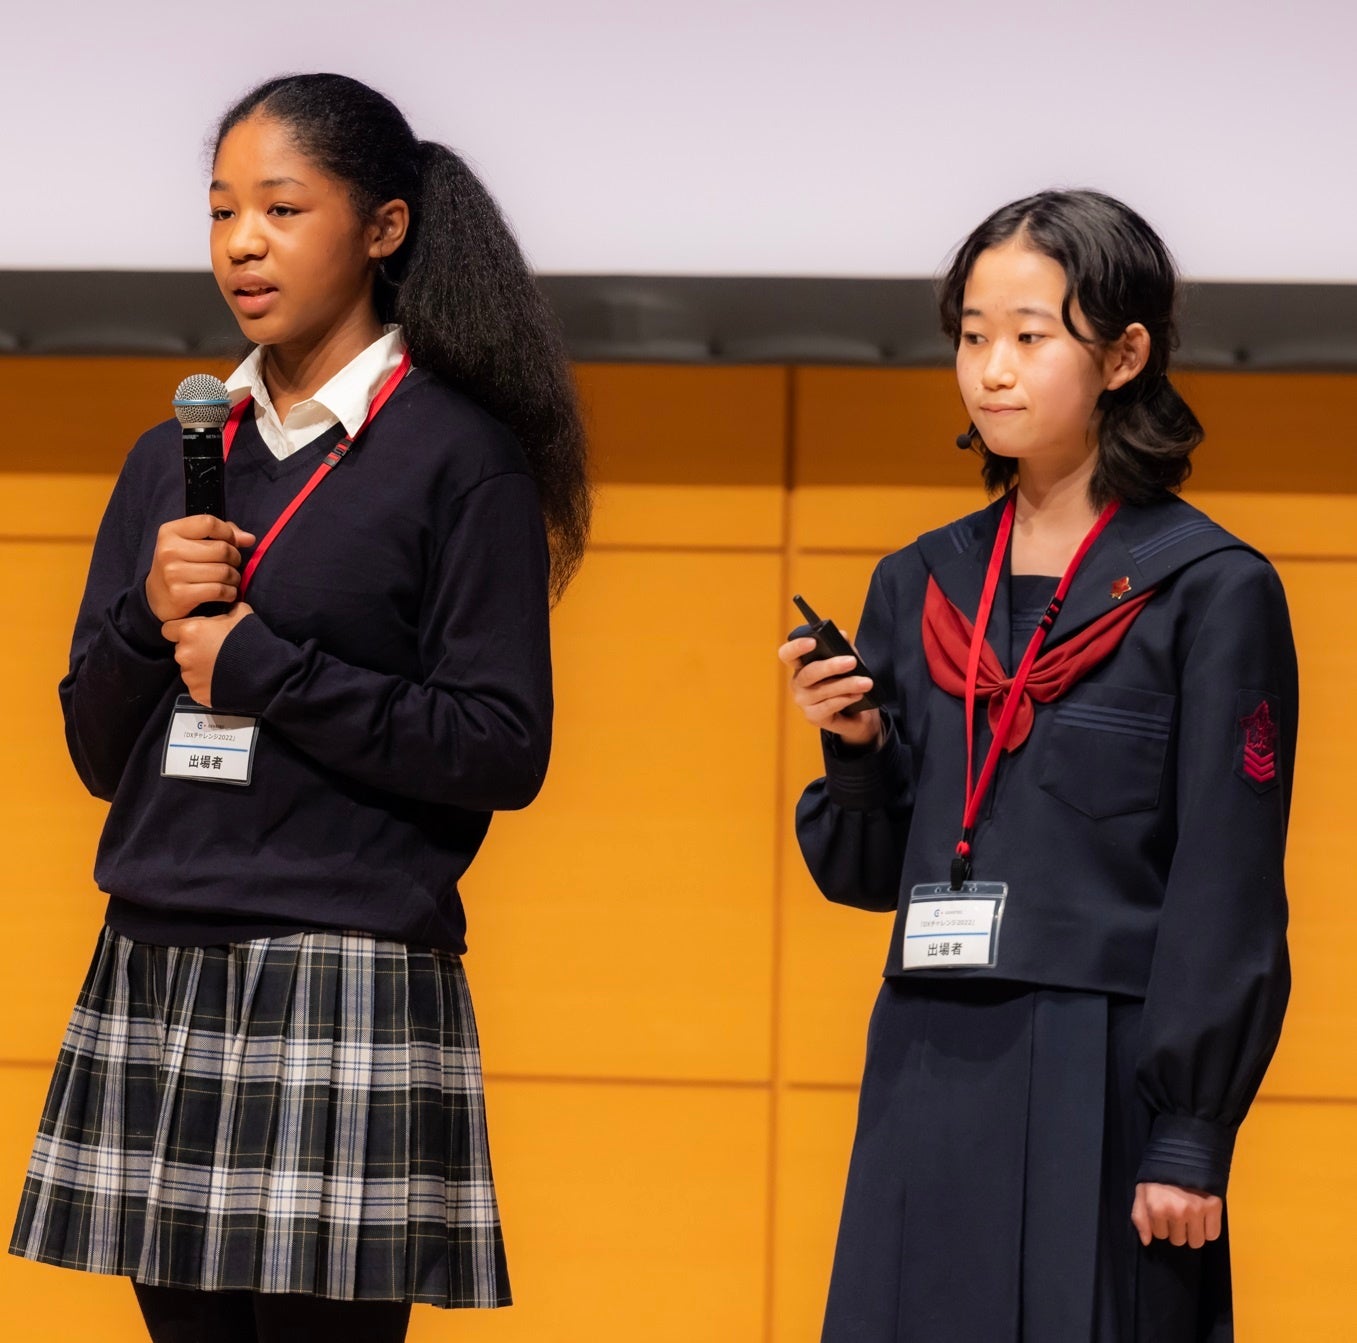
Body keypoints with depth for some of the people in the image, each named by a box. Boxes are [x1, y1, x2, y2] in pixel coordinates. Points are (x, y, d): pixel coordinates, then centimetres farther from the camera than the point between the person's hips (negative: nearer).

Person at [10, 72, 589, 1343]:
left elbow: (504, 751, -10)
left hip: (344, 986, -6)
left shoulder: (460, 456, -3)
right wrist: (149, 620, -5)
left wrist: (263, 669, -12)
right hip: (152, 985, 6)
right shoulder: (173, 457, 15)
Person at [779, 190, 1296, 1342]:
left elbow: (1228, 899, -6)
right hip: (928, 1080, 5)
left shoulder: (1212, 594, -4)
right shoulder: (921, 588, 12)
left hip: (1106, 1085, -5)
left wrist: (1191, 1140, -11)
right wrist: (857, 748, -4)